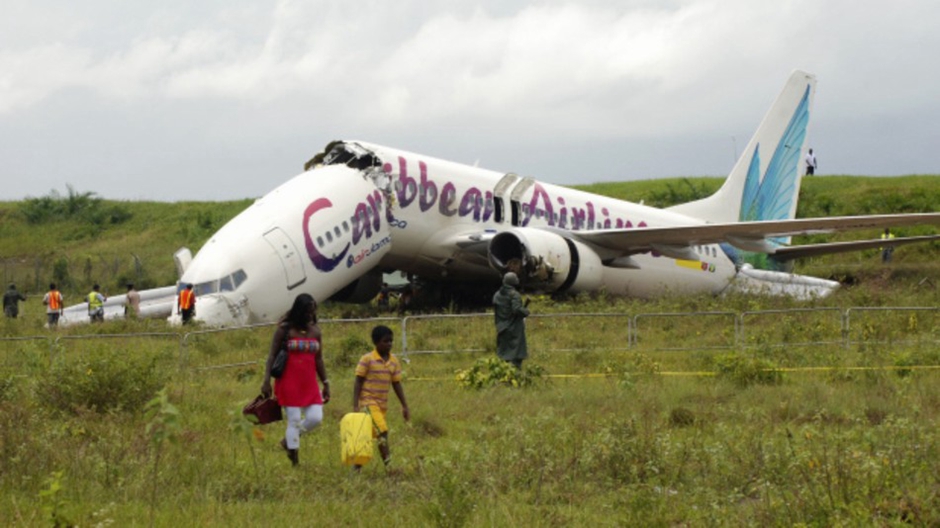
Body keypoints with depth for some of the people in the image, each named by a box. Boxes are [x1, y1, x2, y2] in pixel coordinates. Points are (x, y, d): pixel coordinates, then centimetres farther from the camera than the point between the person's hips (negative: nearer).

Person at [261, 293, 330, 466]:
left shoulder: (315, 331, 9)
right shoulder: (285, 329, -5)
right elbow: (272, 356, -5)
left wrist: (325, 384, 13)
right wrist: (266, 381, -13)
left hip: (309, 383, 5)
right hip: (289, 382, -5)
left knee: (316, 418, -6)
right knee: (294, 421, -4)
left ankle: (288, 441, 19)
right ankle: (295, 462, 5)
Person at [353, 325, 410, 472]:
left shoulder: (394, 361, 6)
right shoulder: (367, 360, -9)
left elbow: (396, 384, 12)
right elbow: (358, 382, -8)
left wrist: (404, 406, 9)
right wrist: (355, 406, -14)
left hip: (382, 404, 6)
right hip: (368, 402, -6)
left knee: (369, 436, 10)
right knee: (382, 431, -19)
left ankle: (357, 467, 20)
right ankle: (388, 463, -20)